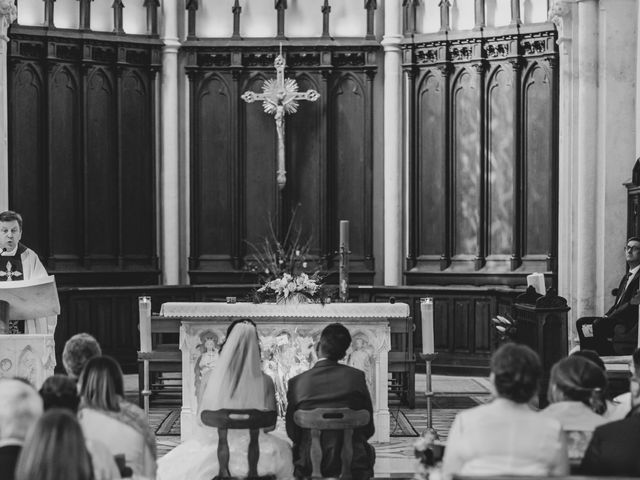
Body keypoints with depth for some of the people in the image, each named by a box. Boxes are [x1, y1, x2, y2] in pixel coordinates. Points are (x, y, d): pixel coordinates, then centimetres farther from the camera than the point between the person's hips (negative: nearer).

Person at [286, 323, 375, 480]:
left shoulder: (296, 383, -9)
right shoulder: (356, 377, -8)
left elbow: (292, 433, -1)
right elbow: (368, 429, -2)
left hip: (309, 465, 0)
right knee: (369, 451, 34)